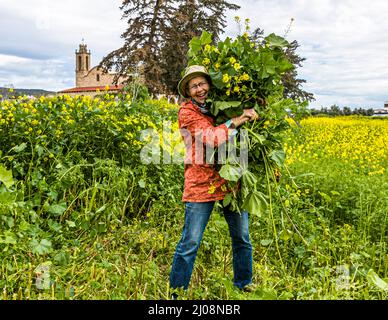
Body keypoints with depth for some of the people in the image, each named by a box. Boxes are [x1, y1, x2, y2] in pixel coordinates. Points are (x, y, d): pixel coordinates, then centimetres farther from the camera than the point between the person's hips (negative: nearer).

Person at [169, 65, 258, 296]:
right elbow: (210, 137, -14)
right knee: (190, 242, -1)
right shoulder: (187, 111, -2)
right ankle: (176, 292, 13)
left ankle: (244, 283, 34)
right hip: (202, 182, -5)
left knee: (242, 237, 14)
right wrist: (237, 121, -16)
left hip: (231, 180, 6)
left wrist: (250, 113, 1)